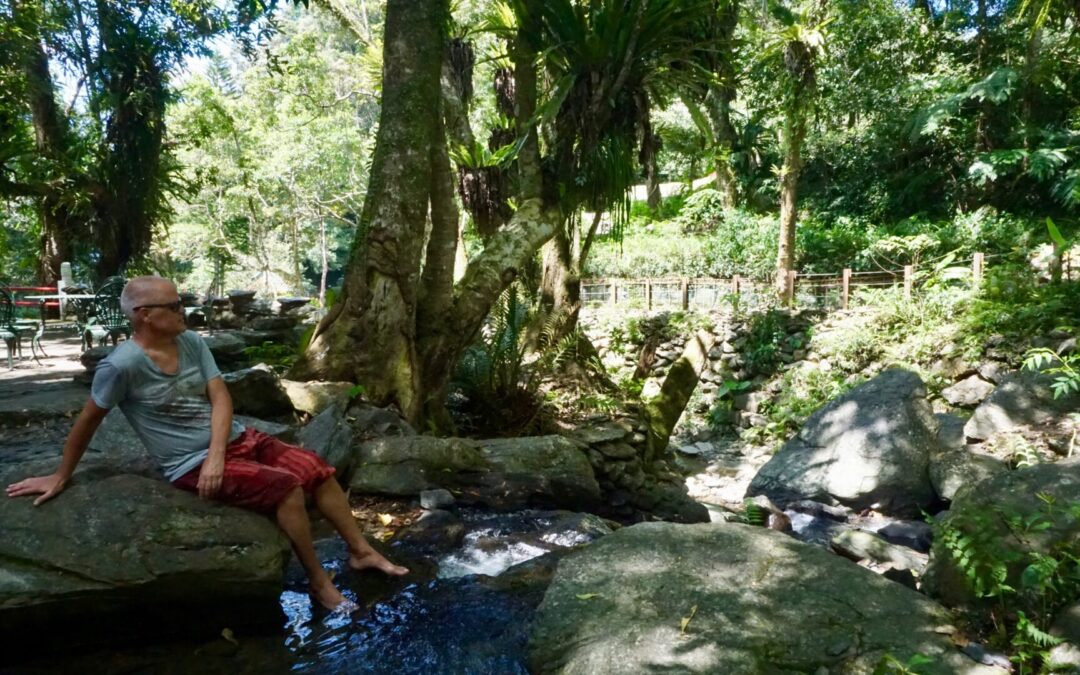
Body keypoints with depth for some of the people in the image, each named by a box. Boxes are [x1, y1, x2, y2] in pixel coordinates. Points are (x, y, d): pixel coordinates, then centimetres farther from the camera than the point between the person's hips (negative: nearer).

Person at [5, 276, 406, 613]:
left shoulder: (191, 342, 1)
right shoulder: (122, 364, -17)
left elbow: (220, 398, -4)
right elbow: (88, 421, -5)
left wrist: (217, 454, -17)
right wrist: (61, 476, 7)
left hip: (236, 439, 7)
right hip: (192, 464, -6)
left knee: (318, 470, -5)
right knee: (286, 486, -24)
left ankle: (362, 552, 8)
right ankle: (319, 583, -8)